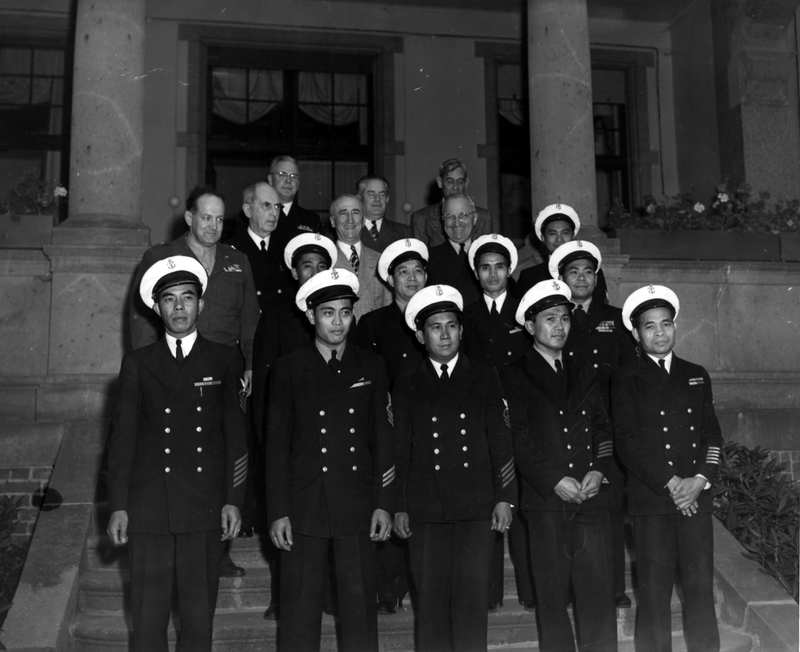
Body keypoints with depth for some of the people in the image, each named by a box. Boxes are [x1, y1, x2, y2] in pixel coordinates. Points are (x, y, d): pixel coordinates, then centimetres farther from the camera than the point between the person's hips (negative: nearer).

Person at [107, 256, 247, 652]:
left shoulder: (225, 362, 7)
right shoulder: (137, 363, 10)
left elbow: (236, 436, 5)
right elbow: (122, 437, 8)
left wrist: (232, 500, -1)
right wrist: (118, 506, 2)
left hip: (205, 510, 0)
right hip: (148, 511, 1)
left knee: (199, 619, 4)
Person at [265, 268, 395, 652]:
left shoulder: (371, 367, 9)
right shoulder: (288, 369, 4)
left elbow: (383, 437, 8)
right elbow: (277, 445, 3)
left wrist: (383, 504, 2)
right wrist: (278, 512, -3)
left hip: (358, 507, 1)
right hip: (303, 507, -1)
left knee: (360, 609, 5)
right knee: (299, 612, 3)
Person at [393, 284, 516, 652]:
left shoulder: (484, 379, 10)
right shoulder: (406, 386, 11)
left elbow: (500, 440, 7)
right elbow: (400, 450, 9)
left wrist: (504, 497, 0)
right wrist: (399, 507, 3)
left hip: (476, 506, 0)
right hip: (425, 508, 1)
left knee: (472, 597, -3)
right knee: (431, 599, 1)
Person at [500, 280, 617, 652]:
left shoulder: (584, 373, 18)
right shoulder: (515, 376, 2)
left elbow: (602, 426, 14)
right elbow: (518, 438, -5)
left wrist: (598, 470, -3)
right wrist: (554, 480, -12)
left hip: (590, 495, 4)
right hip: (545, 498, -3)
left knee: (598, 590, 1)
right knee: (552, 591, 2)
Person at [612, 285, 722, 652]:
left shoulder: (696, 376, 14)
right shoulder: (626, 380, 2)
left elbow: (712, 435, 10)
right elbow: (627, 442, -6)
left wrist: (700, 480, -6)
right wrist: (670, 483, -12)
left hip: (696, 497, 3)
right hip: (650, 499, -3)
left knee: (701, 589, 4)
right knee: (654, 592, 1)